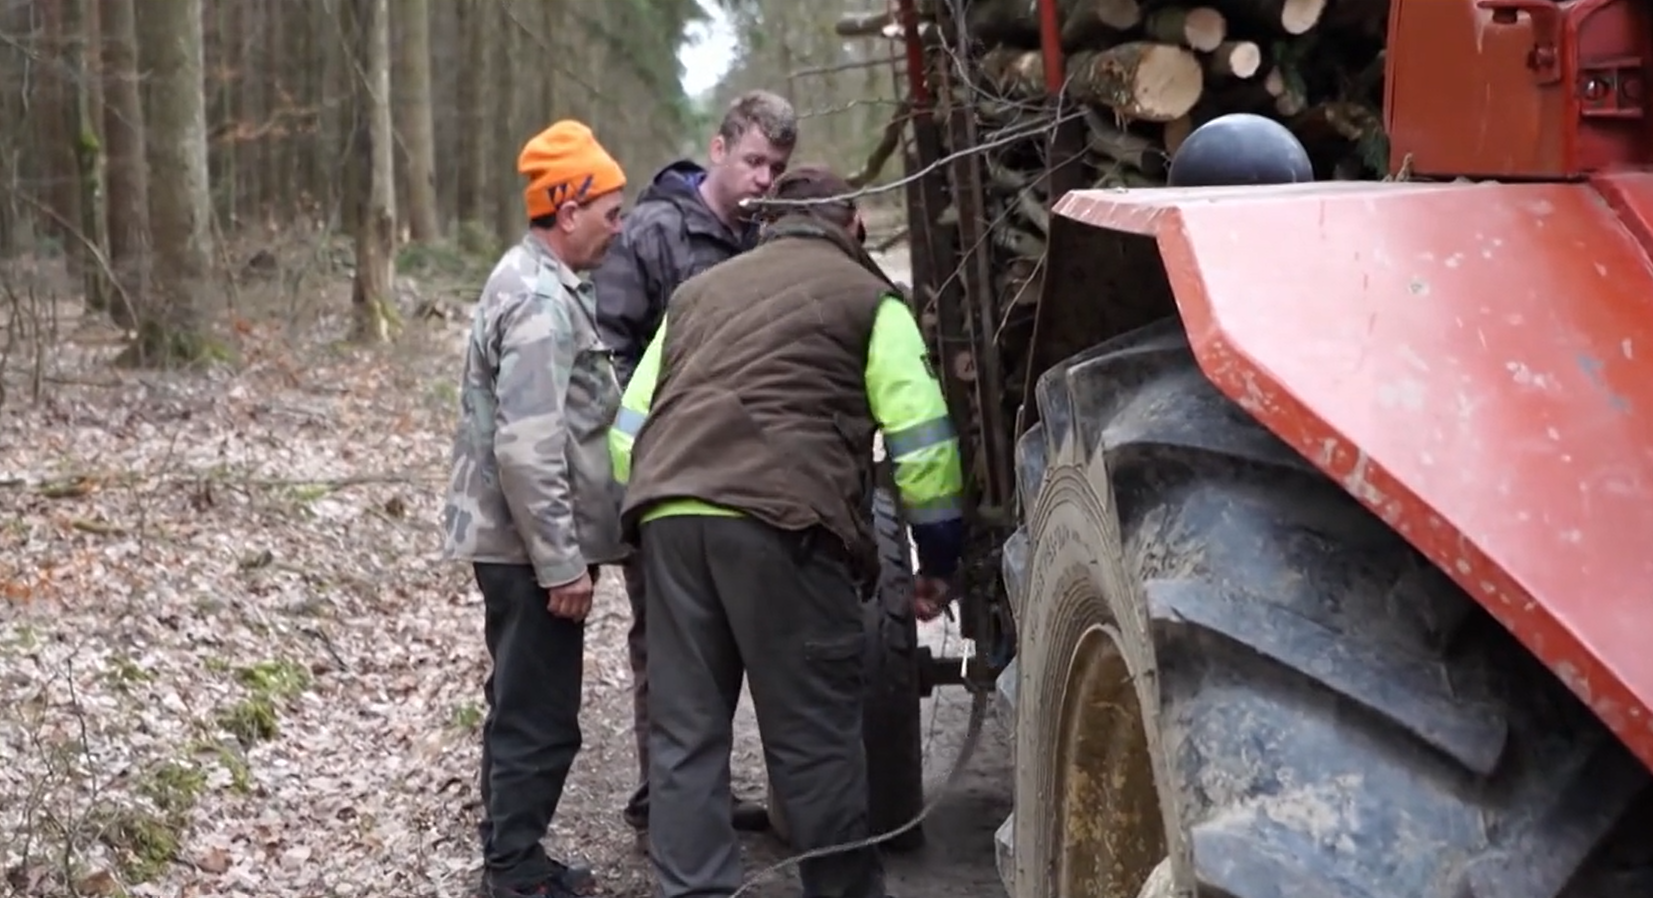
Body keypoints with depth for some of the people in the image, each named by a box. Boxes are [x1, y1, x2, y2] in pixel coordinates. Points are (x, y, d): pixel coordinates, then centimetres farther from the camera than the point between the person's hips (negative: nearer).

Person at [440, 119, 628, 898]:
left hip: (522, 541, 10)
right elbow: (528, 450, -25)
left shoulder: (535, 282, 14)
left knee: (524, 708, 17)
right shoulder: (541, 302, -19)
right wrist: (562, 562, -22)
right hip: (532, 547, -10)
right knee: (539, 718, -3)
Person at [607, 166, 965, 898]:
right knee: (815, 737, 4)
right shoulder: (868, 298, 14)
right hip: (779, 522, -4)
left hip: (670, 515, 5)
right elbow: (921, 441, 5)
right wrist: (938, 557, 12)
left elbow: (629, 426, 24)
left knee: (684, 735, 8)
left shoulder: (699, 291, 29)